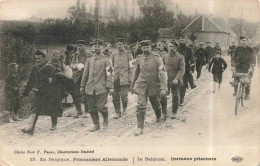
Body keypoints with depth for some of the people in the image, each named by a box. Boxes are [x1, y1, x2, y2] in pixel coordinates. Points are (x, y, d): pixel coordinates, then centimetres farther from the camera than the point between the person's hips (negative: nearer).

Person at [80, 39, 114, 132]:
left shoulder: (106, 60, 2)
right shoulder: (89, 60, 14)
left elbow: (109, 74, -4)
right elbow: (85, 74, 16)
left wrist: (110, 87, -11)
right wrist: (82, 86, 12)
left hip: (101, 88, -4)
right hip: (90, 88, 4)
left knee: (100, 107, -8)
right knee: (92, 108, 5)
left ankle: (105, 119, 21)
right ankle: (96, 125, 20)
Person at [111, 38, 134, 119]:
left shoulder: (128, 54, 2)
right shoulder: (114, 55, 12)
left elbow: (131, 67, 0)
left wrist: (130, 79, -6)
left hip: (124, 79, -3)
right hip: (115, 79, 3)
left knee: (124, 96, -8)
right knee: (115, 97, 0)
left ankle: (125, 108, 20)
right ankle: (117, 112, 13)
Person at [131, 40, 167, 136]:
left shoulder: (157, 58, -8)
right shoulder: (139, 58, 2)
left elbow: (163, 73, -13)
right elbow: (136, 73, 15)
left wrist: (163, 88, -22)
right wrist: (132, 86, 18)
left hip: (154, 86, -1)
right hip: (141, 86, 1)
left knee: (156, 105, 17)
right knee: (140, 106, -11)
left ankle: (158, 118, 48)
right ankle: (140, 127, -4)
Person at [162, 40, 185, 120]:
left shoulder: (180, 57, -4)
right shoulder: (164, 57, 6)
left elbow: (182, 70, -8)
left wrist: (177, 79, -19)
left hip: (175, 81, -2)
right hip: (165, 80, 2)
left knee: (175, 97, 10)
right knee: (163, 97, -6)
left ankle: (174, 113, 27)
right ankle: (164, 113, 6)